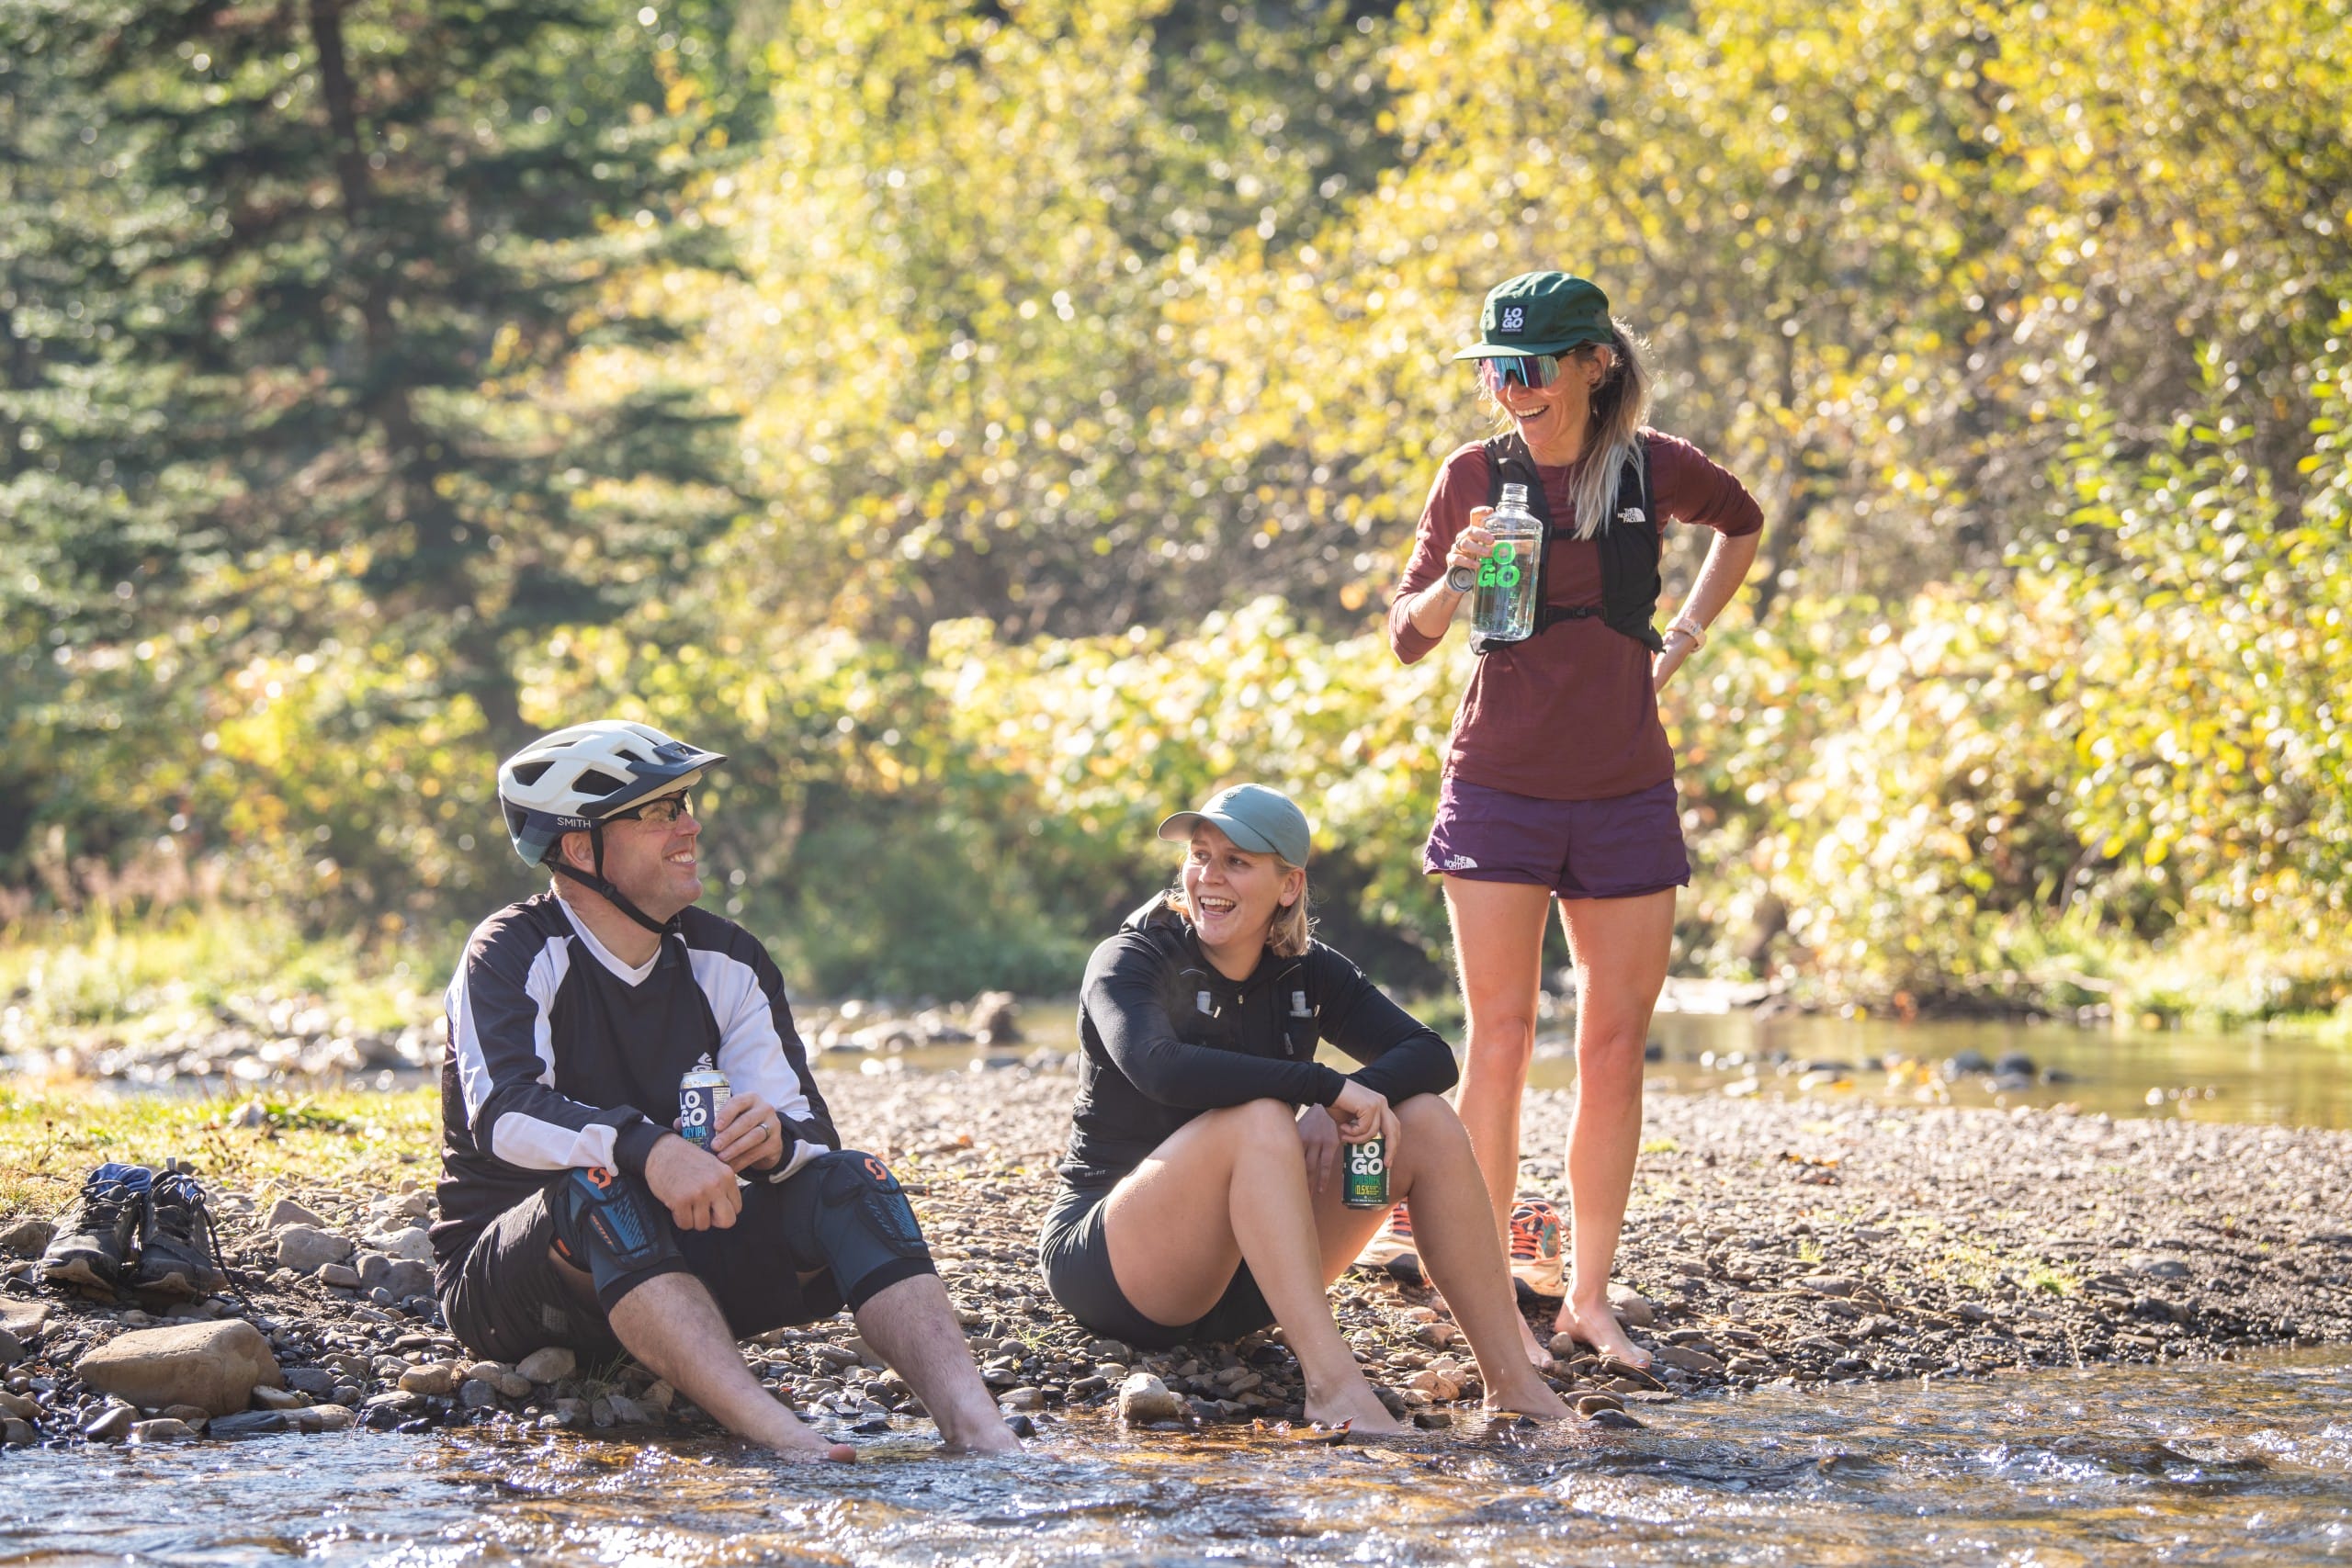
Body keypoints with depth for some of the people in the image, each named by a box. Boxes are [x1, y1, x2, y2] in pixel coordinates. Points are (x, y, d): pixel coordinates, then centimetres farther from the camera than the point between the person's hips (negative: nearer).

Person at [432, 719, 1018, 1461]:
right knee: (597, 1189, -36)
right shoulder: (515, 954, -11)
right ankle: (780, 1438, -57)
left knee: (849, 1181, -16)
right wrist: (643, 1148, -46)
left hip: (672, 1254, 5)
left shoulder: (726, 962, 5)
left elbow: (812, 1133, -2)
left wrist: (773, 1140, -28)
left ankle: (977, 1428, -40)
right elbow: (503, 1112, -30)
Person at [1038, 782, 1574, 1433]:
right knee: (1259, 1118, -32)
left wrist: (1336, 1109, -23)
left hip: (1239, 1283, 6)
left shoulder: (1307, 975, 6)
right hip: (1104, 1256, -6)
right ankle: (1331, 1380, -42)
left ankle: (1511, 1381, -14)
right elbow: (1157, 1066, -32)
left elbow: (1431, 1056, -3)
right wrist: (1329, 1086, -32)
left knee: (1424, 1119, -8)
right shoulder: (1131, 961, -11)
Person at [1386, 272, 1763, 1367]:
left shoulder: (1654, 469, 0)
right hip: (1499, 790, -2)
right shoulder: (1476, 475, -2)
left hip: (1624, 793, 2)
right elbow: (1407, 637, 1)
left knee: (1615, 1040, 2)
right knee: (1501, 1032, -5)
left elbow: (1742, 523, 23)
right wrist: (1455, 576, -19)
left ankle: (1588, 1294, 9)